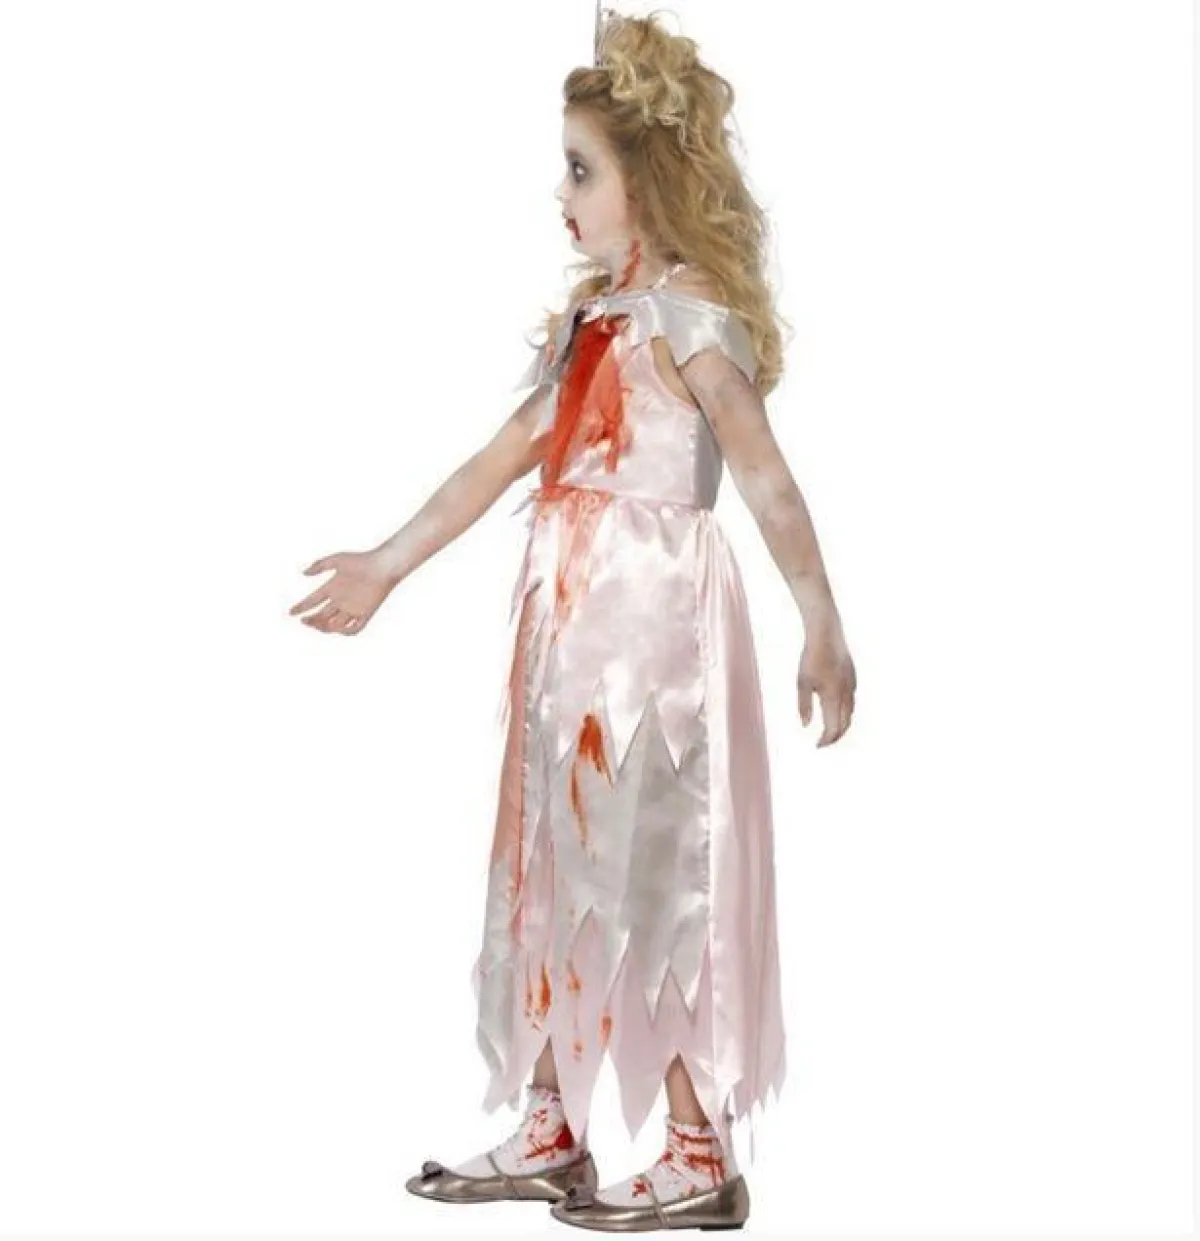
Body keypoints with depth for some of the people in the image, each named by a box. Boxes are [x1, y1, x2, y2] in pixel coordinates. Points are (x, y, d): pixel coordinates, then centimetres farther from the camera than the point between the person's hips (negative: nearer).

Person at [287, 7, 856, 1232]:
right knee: (556, 857, 12)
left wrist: (822, 629, -28)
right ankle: (549, 1133, 24)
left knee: (650, 869, -2)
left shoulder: (687, 312, -12)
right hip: (573, 614, 9)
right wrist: (387, 566, 21)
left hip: (655, 615, -9)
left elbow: (767, 483, -20)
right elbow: (500, 460, 18)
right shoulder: (591, 318, 14)